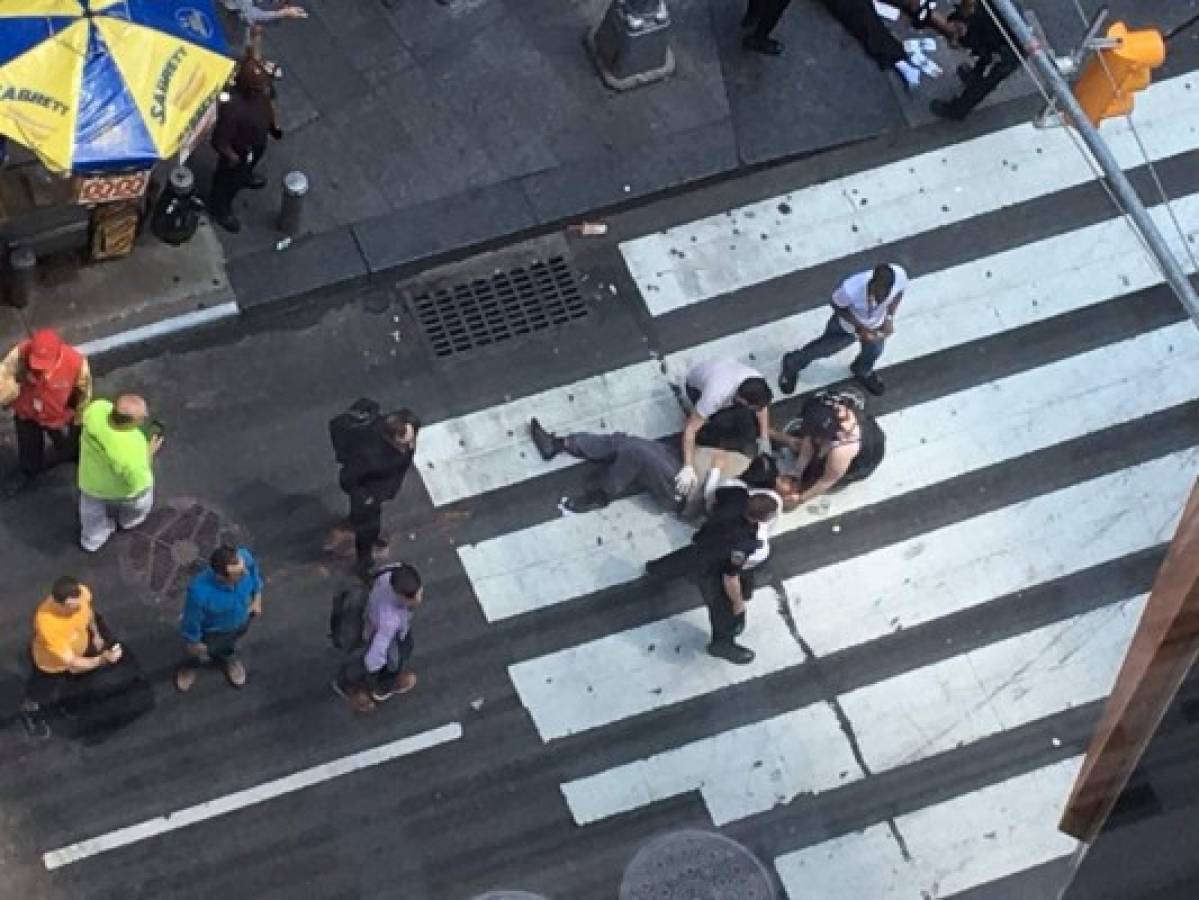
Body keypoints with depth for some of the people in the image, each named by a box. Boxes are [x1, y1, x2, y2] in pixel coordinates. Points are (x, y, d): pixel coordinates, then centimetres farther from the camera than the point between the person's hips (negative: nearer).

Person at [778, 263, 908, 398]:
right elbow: (837, 305, -22)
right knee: (823, 348, 23)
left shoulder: (900, 276, -38)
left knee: (874, 352, 31)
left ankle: (863, 371, 69)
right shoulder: (851, 289, -47)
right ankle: (792, 364, 56)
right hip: (848, 324, -3)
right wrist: (860, 328, -29)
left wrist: (889, 318, -20)